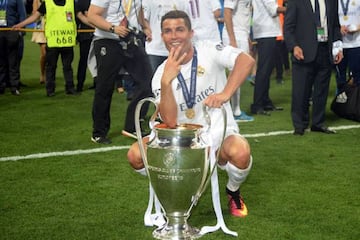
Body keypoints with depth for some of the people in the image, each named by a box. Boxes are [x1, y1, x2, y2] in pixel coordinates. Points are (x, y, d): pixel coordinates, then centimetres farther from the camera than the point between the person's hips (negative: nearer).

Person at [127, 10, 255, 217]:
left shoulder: (208, 51, -9)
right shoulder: (161, 75, -4)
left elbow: (247, 60, -27)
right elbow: (170, 122, -18)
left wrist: (225, 94, -38)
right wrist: (166, 81, -29)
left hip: (219, 133, -2)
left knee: (240, 152, -35)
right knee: (136, 155, -16)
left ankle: (233, 192, 2)